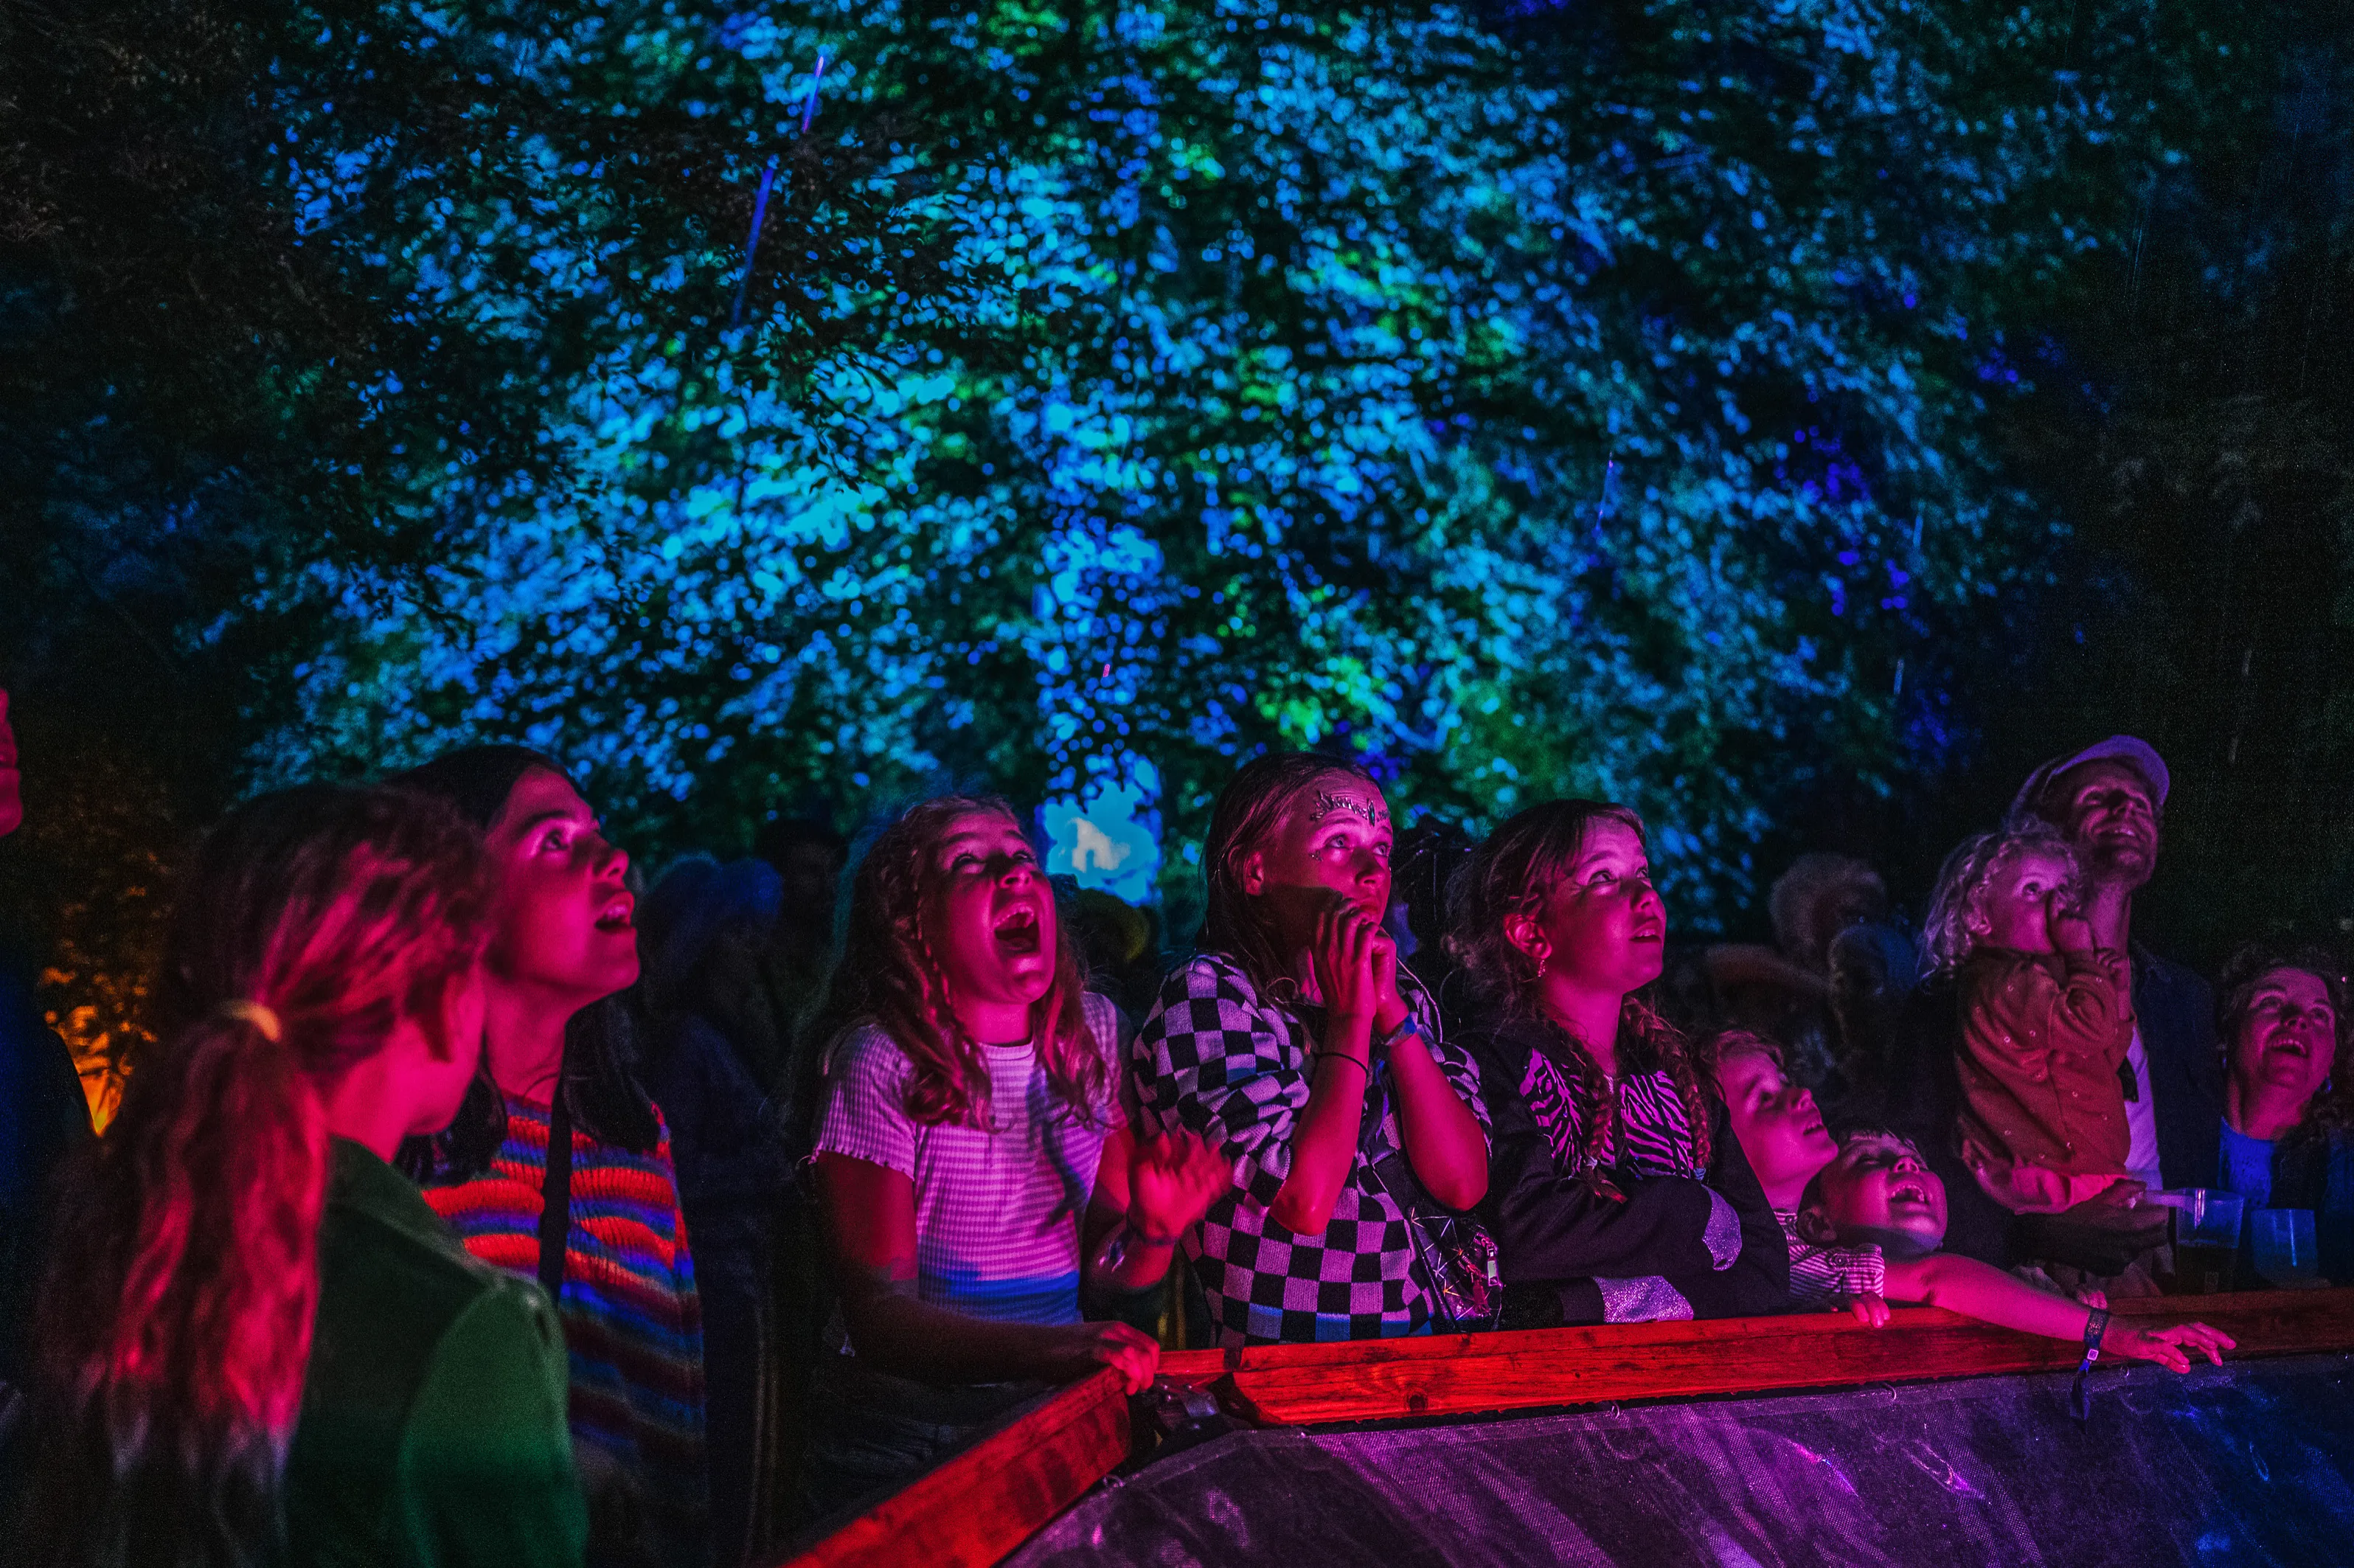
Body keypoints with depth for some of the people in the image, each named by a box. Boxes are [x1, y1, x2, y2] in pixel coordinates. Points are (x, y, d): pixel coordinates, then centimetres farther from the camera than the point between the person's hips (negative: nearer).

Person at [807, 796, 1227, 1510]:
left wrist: (1154, 1231, -13)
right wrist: (1047, 1350, -31)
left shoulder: (1093, 1032, 7)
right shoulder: (881, 1062, -10)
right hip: (913, 1445, -6)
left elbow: (1104, 1290, 10)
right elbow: (877, 1315, -14)